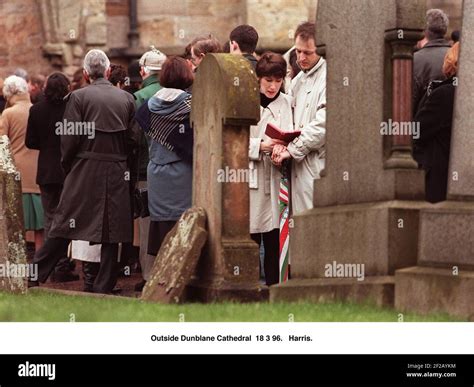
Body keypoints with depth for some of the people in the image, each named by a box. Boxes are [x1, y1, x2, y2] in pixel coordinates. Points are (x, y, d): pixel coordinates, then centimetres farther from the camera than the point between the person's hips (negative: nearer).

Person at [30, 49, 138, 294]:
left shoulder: (79, 97, -5)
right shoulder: (126, 99, 4)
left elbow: (70, 139, -7)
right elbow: (132, 140, 5)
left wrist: (68, 168, 7)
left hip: (85, 172, -2)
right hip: (117, 174, 2)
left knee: (63, 228, 2)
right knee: (111, 233, 6)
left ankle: (34, 277, 4)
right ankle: (103, 287, 6)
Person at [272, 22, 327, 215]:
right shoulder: (298, 81, 19)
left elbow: (323, 123, -16)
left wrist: (292, 150, -11)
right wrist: (281, 143, 0)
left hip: (319, 165, -8)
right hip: (299, 165, 8)